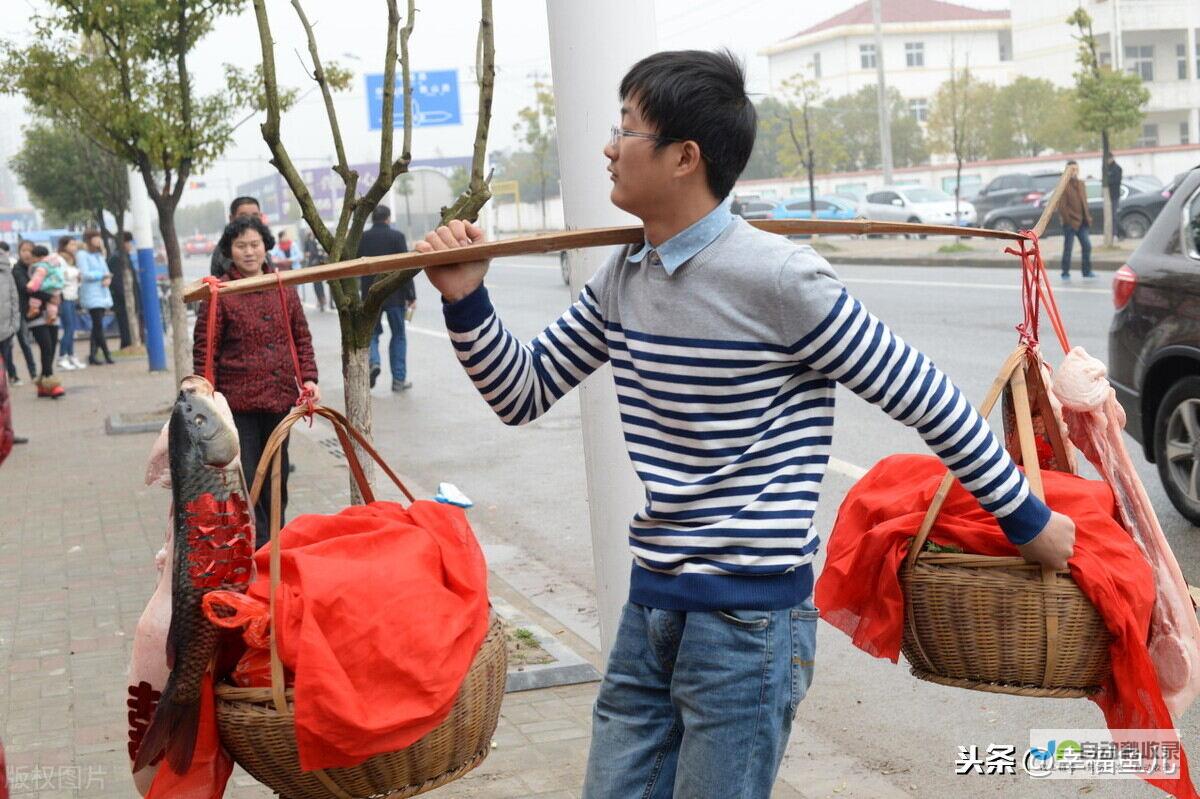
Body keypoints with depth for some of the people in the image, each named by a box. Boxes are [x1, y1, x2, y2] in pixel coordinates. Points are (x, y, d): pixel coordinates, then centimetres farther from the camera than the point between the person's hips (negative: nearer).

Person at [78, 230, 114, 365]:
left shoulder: (99, 255, 19)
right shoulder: (83, 255, -5)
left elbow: (107, 272, 15)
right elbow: (85, 274, -12)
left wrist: (108, 279, -7)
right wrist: (102, 275, -6)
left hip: (103, 294, 7)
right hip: (91, 295, -7)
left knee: (97, 326, 7)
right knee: (98, 326, -9)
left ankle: (93, 355, 10)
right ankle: (107, 355, -10)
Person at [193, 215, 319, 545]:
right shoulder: (219, 294, -6)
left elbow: (301, 336, 14)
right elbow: (205, 351, -6)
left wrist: (308, 378, 2)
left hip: (280, 400, 5)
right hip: (238, 403, -5)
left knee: (276, 480, 15)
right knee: (246, 482, -5)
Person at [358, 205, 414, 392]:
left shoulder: (362, 238, 1)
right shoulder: (397, 236, -6)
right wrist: (411, 296, -5)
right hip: (395, 295, -2)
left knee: (371, 332, 14)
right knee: (398, 335, 9)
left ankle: (373, 362, -15)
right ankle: (399, 379, 7)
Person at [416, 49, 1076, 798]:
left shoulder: (779, 278, -17)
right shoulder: (620, 278, 5)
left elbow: (928, 398, -10)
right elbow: (524, 394, 13)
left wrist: (1027, 520, -2)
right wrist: (467, 299, -4)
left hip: (749, 622, -7)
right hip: (648, 608, 7)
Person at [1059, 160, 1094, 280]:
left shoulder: (1081, 185, 15)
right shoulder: (1064, 186, -9)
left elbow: (1084, 202, 19)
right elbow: (1062, 206, -13)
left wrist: (1087, 218, 11)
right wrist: (1067, 219, -18)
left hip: (1081, 222, 7)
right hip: (1070, 222, -7)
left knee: (1087, 246, 6)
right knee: (1067, 248, -1)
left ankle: (1087, 271, 14)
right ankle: (1065, 273, 6)